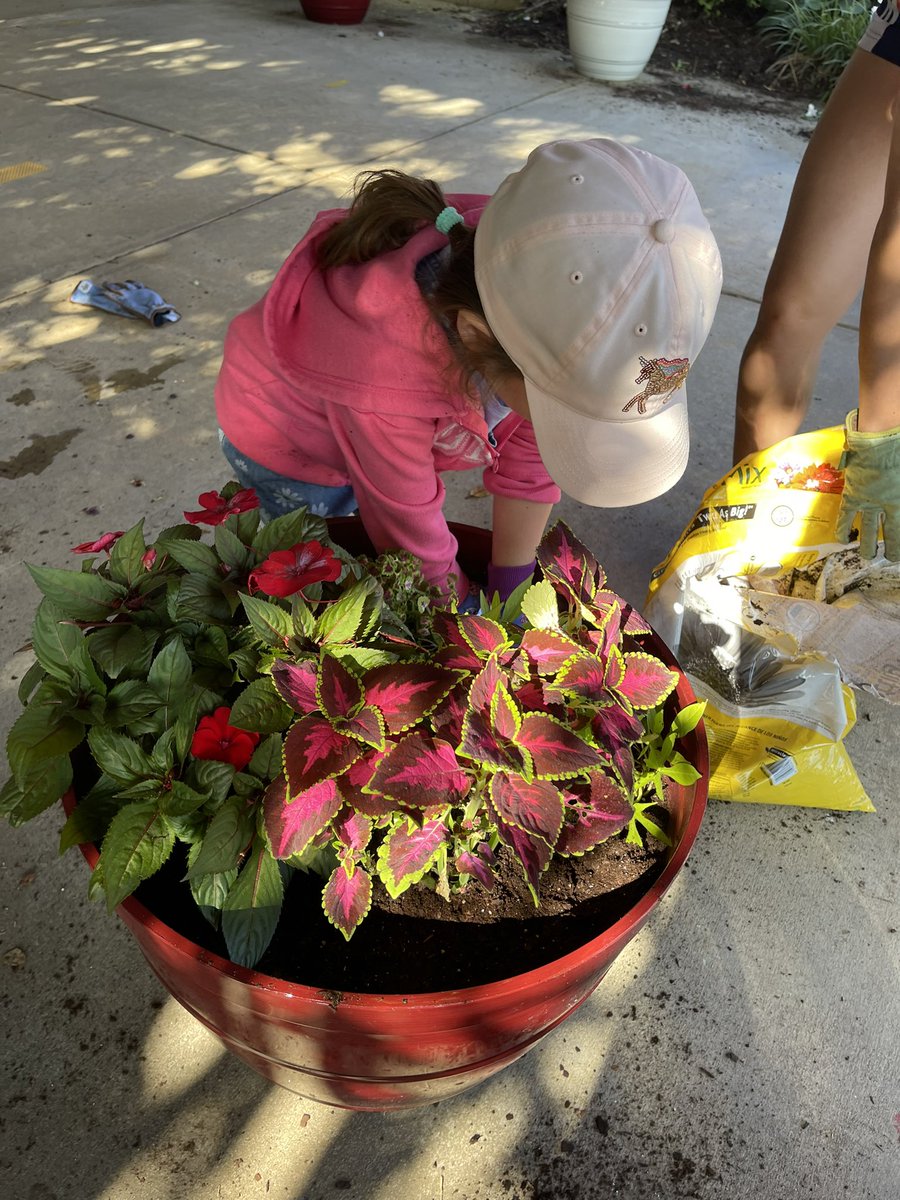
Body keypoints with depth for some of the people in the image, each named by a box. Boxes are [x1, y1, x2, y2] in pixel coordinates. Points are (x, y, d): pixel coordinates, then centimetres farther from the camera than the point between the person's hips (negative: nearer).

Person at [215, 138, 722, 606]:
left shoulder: (551, 306, -30)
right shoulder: (384, 382, -47)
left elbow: (529, 463, -17)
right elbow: (410, 535, -29)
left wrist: (509, 594, -11)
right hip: (285, 438, -4)